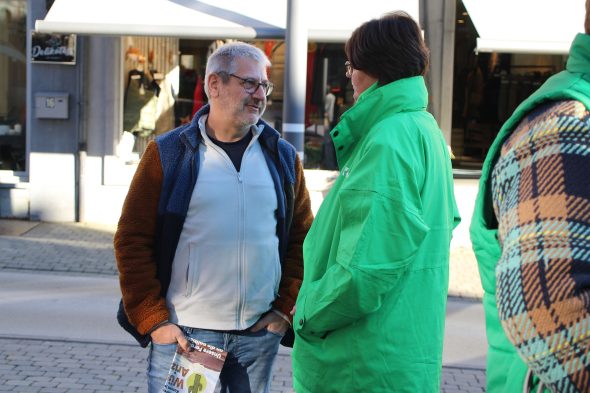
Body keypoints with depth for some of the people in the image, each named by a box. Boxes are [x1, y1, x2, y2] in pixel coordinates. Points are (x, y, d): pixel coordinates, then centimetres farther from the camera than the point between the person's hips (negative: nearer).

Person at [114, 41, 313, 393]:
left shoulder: (283, 157, 7)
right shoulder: (168, 153, -2)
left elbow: (302, 239, 10)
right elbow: (133, 241, -3)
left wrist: (285, 310, 2)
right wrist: (153, 321, -8)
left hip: (259, 336, 3)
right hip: (183, 334, -2)